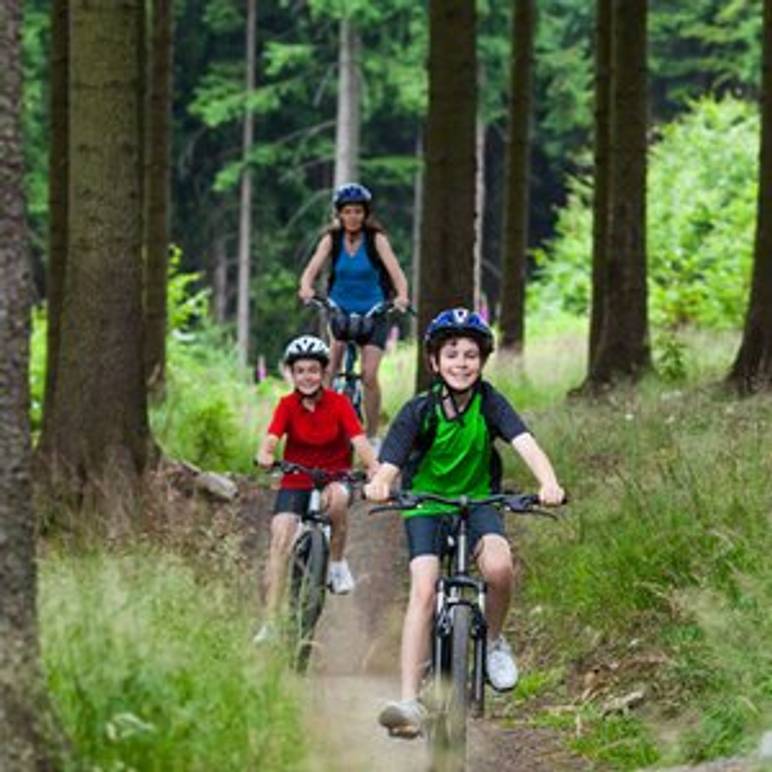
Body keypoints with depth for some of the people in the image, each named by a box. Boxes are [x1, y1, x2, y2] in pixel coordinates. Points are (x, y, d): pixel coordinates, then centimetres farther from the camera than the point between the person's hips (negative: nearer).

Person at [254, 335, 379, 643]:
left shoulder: (338, 404, -8)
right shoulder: (287, 406, -5)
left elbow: (359, 441, -20)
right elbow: (271, 439, -20)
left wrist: (375, 468, -40)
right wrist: (265, 455, -44)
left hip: (334, 476, -1)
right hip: (295, 482, 1)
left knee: (337, 496, -37)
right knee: (280, 540, -17)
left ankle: (337, 564, -14)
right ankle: (269, 623, -15)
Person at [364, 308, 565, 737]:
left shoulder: (489, 402, -13)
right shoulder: (419, 411, -15)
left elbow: (525, 443, -27)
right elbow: (390, 464, -26)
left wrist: (548, 482, -47)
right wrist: (379, 485, -51)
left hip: (478, 501, 1)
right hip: (426, 505, -1)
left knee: (499, 565, -30)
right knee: (423, 590, -20)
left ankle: (494, 642, 1)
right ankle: (410, 702, -22)